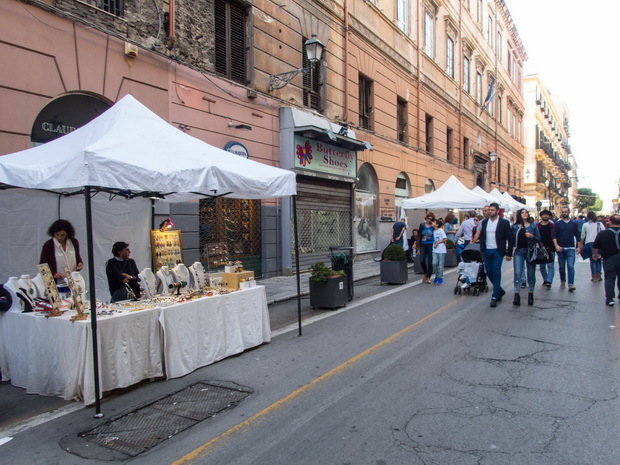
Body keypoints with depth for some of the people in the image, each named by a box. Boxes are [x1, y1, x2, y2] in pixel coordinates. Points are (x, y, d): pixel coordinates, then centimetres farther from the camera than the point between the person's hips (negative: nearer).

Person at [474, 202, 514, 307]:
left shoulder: (504, 223, -4)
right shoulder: (484, 222, 8)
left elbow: (510, 238, -3)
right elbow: (481, 236, 14)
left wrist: (509, 253, -5)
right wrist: (482, 249, 5)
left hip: (497, 251, -5)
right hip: (487, 251, 5)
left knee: (496, 274, -6)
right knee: (489, 273, 9)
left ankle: (495, 297, -1)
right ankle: (500, 291, 30)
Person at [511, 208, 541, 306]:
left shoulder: (533, 226, 4)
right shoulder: (515, 227, 5)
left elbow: (539, 239, 3)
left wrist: (532, 236, -15)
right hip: (519, 252, 0)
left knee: (531, 274, 8)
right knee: (517, 273, -9)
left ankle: (531, 294, 22)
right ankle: (517, 295, -11)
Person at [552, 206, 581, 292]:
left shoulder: (573, 223, 8)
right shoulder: (557, 223, 3)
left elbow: (577, 236, 12)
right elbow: (554, 236, -1)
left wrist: (578, 247, 7)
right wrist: (556, 245, -14)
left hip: (571, 248, 0)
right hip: (560, 248, 0)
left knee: (571, 266, -10)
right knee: (561, 267, 9)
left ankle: (571, 284, -13)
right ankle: (562, 282, 23)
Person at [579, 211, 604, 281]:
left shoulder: (585, 225, 4)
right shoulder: (599, 224, 4)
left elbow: (582, 236, 7)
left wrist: (581, 244, 16)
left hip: (589, 243, 0)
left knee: (592, 260, 4)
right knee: (599, 260, 11)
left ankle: (594, 276, 0)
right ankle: (598, 276, 7)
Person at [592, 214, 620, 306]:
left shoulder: (602, 233, -9)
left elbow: (595, 247, -2)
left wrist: (594, 254, 17)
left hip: (609, 259, -2)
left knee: (609, 278, 5)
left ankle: (609, 298, -2)